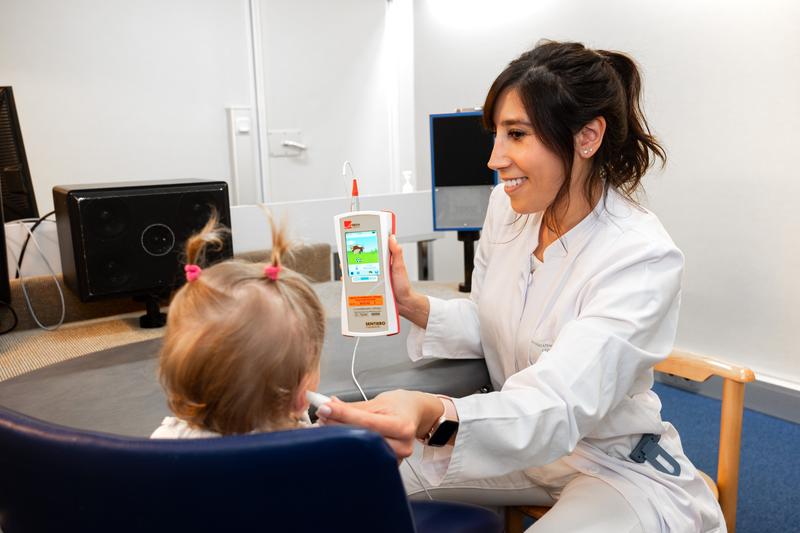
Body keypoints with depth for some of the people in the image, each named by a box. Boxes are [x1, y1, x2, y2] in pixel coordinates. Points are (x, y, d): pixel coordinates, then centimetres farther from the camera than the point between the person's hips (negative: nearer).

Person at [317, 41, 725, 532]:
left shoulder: (642, 257, -27)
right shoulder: (506, 206, -8)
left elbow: (560, 405, -37)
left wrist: (435, 414, -56)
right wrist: (413, 305, -16)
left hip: (617, 468, -5)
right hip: (519, 441, 5)